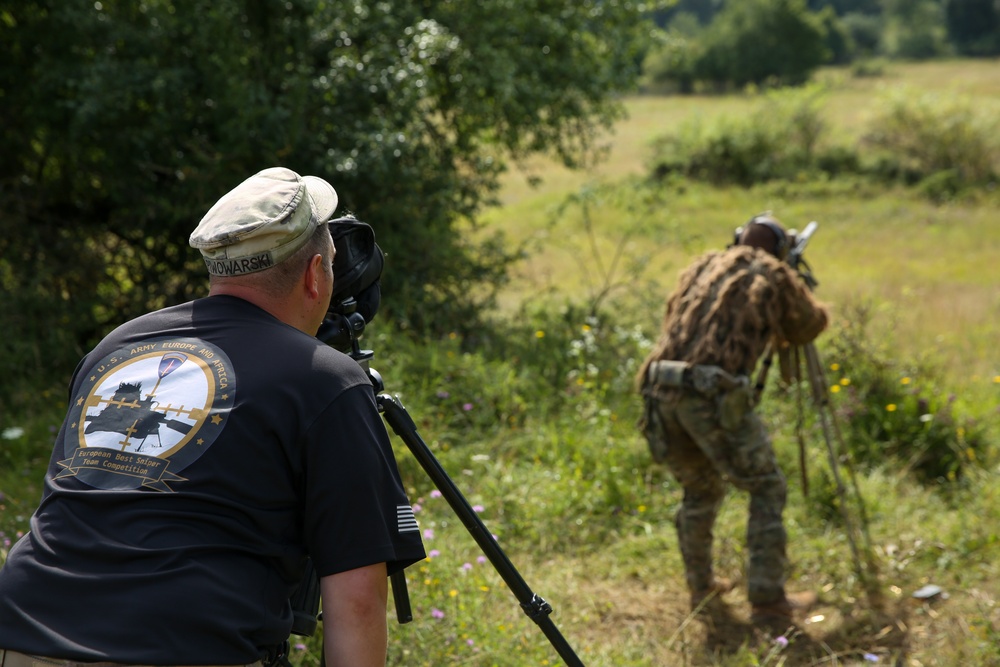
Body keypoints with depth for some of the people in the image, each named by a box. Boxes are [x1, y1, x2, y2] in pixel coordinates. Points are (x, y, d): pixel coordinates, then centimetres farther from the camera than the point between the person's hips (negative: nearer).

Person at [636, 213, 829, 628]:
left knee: (700, 490, 25)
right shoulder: (774, 275, 13)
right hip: (714, 394, -5)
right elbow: (812, 324, 28)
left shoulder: (702, 266, 24)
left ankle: (702, 587, 30)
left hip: (662, 388, 5)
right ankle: (768, 600, 6)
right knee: (766, 489, 9)